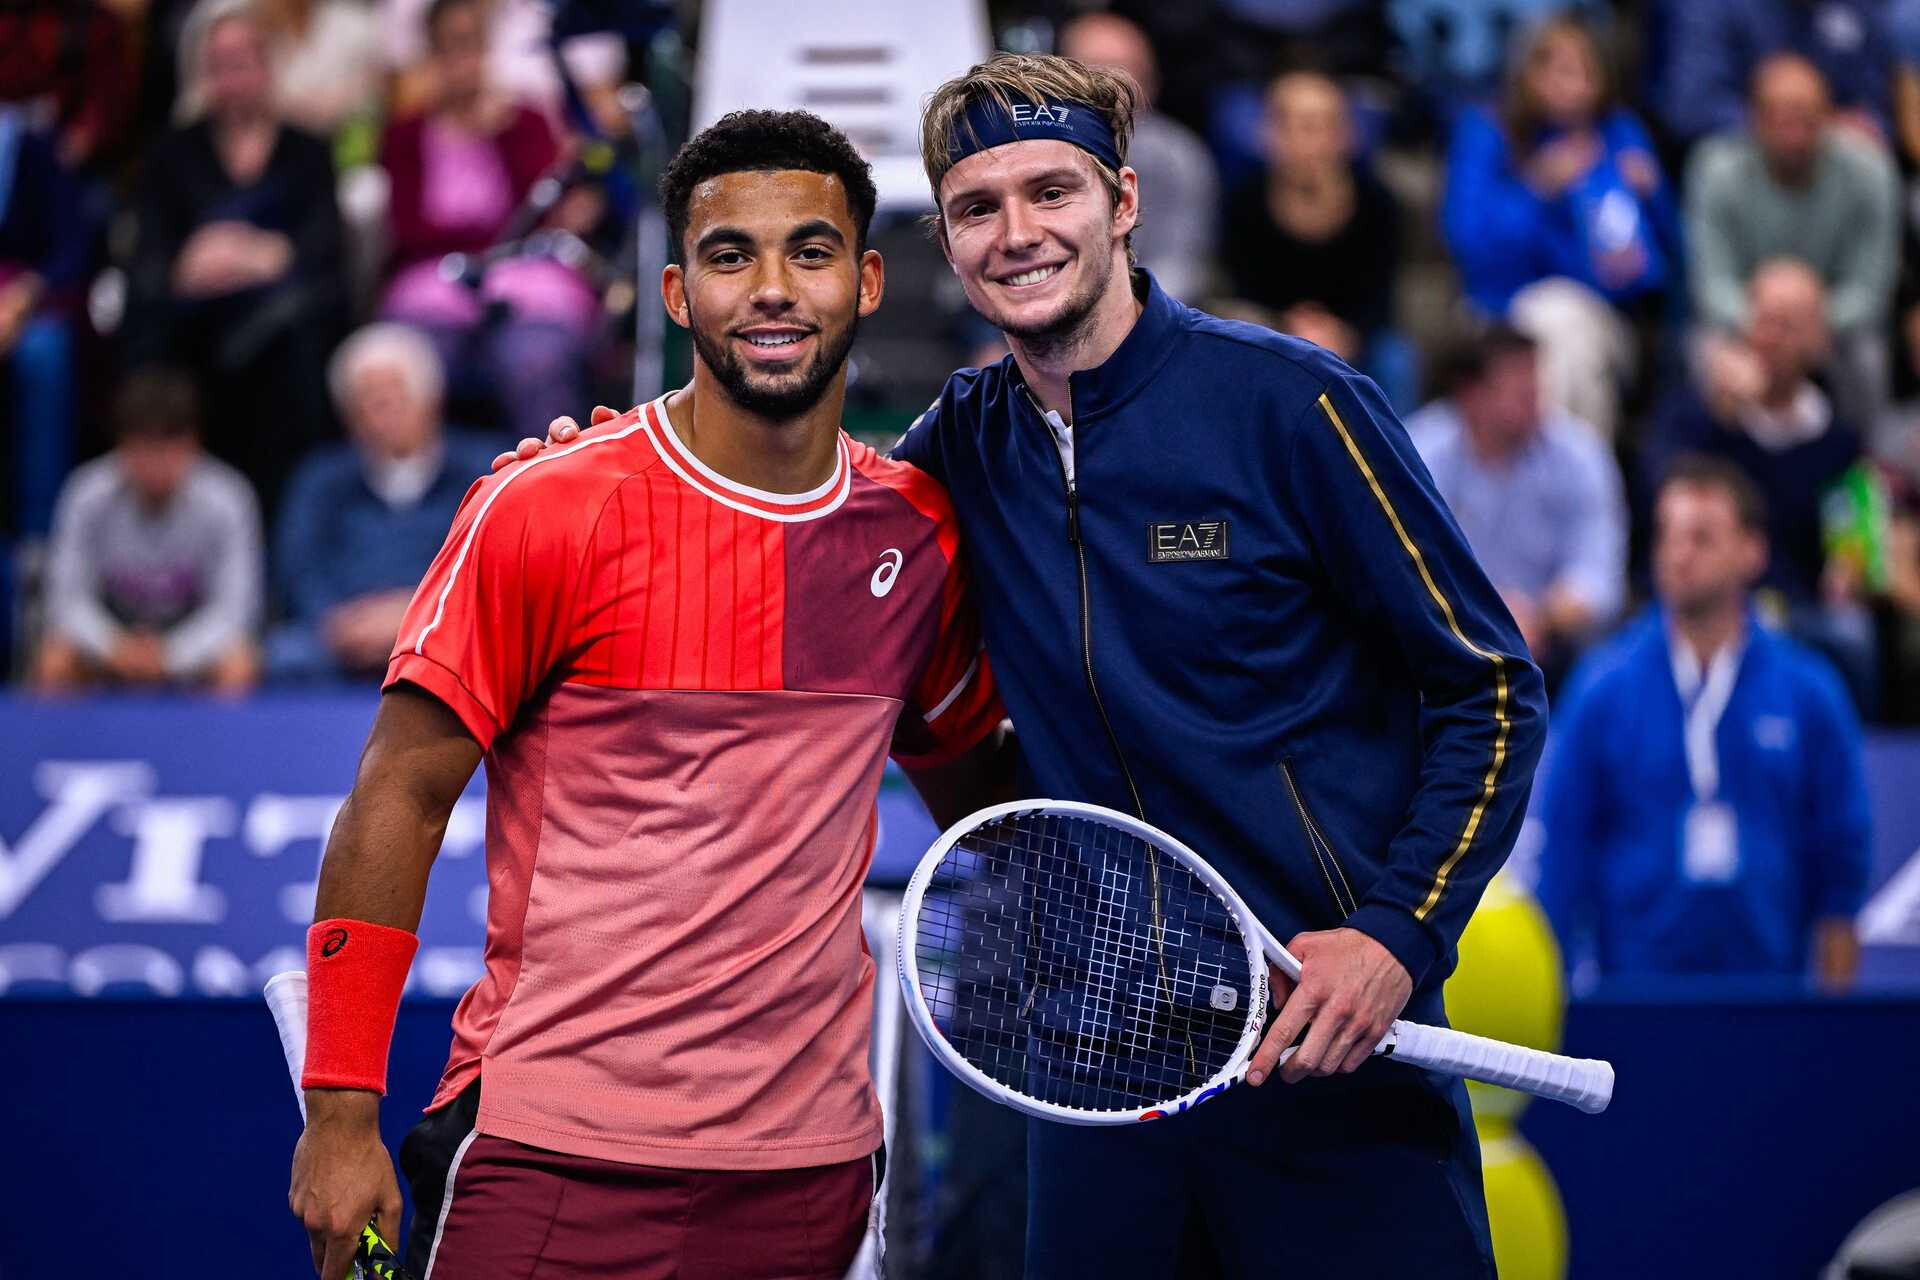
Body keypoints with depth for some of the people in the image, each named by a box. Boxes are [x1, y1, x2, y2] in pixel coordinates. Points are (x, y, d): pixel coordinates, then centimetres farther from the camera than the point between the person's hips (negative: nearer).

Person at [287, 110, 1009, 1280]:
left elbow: (969, 779, 21)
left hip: (814, 1170, 4)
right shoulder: (547, 513, -7)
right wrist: (342, 1111, -8)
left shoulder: (923, 534, 5)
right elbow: (400, 798, -5)